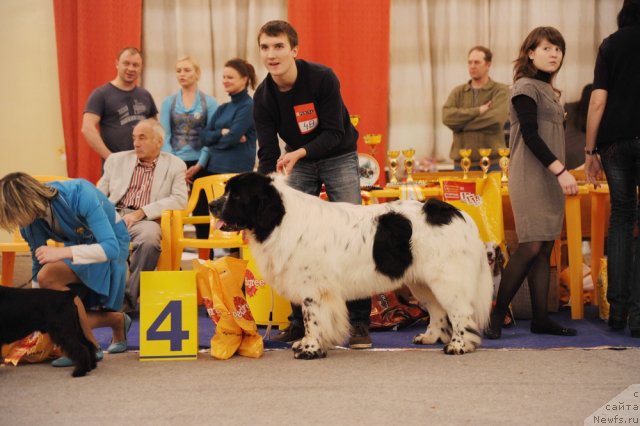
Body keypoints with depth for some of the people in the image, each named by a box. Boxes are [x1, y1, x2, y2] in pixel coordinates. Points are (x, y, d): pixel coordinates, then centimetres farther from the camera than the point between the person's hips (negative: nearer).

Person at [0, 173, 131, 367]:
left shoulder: (79, 195, -34)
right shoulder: (33, 221, -14)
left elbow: (111, 248, -38)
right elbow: (38, 263, 0)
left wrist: (62, 252, -46)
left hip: (107, 247, -7)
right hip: (78, 245, 7)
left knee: (48, 277, -31)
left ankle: (90, 346, -20)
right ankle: (117, 321, 20)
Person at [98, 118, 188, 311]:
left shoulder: (175, 165, 12)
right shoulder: (117, 160, 21)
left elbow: (180, 200, -2)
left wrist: (141, 212, -12)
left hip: (146, 221, -2)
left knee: (149, 237, -38)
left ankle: (129, 296, -24)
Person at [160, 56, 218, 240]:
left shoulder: (209, 102, 3)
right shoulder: (168, 102, 8)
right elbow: (164, 136, 3)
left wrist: (199, 165, -10)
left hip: (200, 166, -1)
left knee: (202, 213, 2)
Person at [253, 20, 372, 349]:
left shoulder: (322, 78, -24)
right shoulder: (263, 97, -13)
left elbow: (334, 133, -24)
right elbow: (267, 153, -12)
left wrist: (299, 152, -39)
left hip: (338, 157, -3)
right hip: (299, 163, 4)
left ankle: (359, 322, -5)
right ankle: (300, 319, 7)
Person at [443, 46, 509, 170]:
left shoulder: (501, 90, 2)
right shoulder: (458, 92, 13)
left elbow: (495, 118, -15)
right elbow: (447, 117, -4)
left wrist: (461, 123, -6)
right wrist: (477, 111, -12)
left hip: (492, 162, -3)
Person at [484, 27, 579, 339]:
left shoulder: (548, 91, 18)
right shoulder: (526, 88, -8)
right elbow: (530, 135, -17)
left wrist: (562, 172, 14)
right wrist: (560, 170, -23)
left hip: (550, 177, 9)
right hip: (530, 177, -8)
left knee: (545, 249, 5)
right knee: (531, 247, -13)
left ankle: (541, 318, 7)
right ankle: (497, 315, -6)